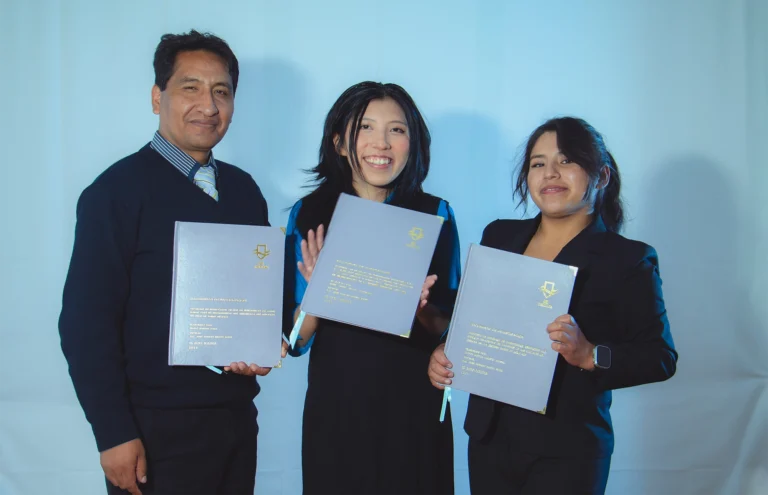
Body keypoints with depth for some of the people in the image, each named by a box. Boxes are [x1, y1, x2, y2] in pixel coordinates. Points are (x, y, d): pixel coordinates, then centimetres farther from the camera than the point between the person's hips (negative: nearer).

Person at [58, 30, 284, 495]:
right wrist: (114, 435, -16)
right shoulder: (117, 190, -10)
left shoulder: (244, 190, 8)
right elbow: (86, 322, -13)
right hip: (157, 430, -5)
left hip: (237, 419, 6)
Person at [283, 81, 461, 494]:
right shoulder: (309, 215, -2)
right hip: (335, 412, 0)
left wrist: (422, 310, -18)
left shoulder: (435, 214, -2)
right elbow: (296, 341, -1)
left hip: (415, 412, 0)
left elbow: (452, 330, 2)